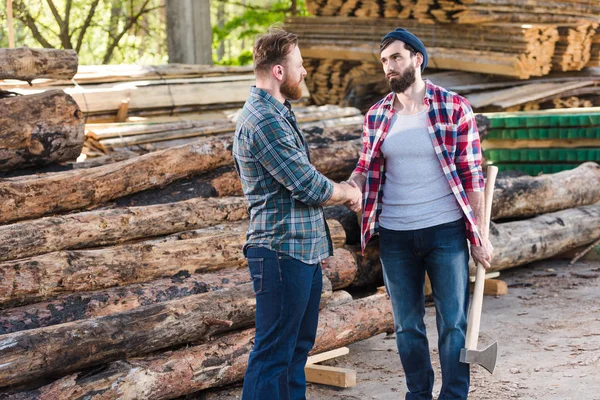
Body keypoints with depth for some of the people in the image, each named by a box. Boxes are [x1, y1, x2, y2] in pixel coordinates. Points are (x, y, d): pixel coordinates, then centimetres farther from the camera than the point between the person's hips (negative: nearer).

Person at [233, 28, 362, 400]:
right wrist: (348, 193, 0)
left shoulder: (279, 113, 16)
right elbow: (309, 186, -19)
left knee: (299, 344, 16)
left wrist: (339, 190, 6)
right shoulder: (263, 120, -18)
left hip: (303, 250, 11)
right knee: (274, 352, -6)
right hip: (282, 251, -11)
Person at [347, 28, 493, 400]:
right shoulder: (376, 116, 5)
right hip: (394, 236, 4)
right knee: (407, 325, 12)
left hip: (446, 232, -3)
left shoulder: (454, 108, -6)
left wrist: (479, 235, -7)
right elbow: (366, 170, 8)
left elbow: (472, 174, -5)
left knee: (453, 323, 3)